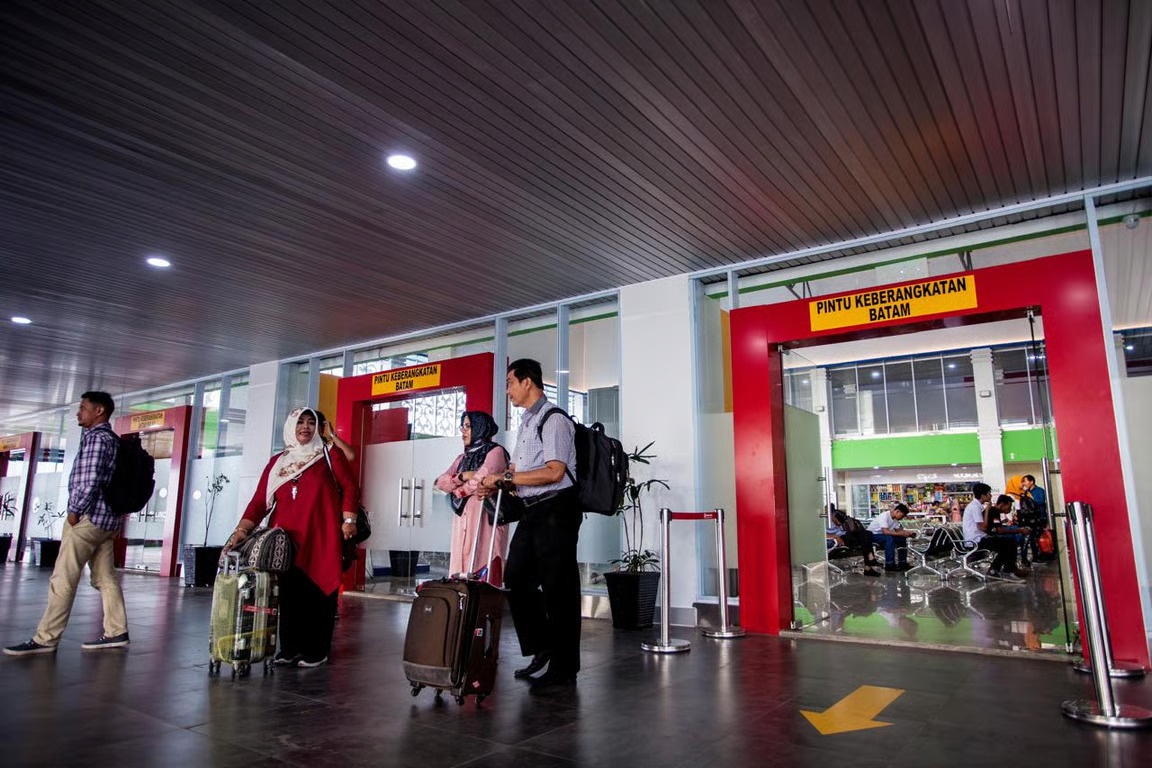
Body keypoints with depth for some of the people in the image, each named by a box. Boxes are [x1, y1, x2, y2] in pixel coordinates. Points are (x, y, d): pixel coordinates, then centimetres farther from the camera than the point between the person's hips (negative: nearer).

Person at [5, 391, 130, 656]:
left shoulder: (96, 437, -10)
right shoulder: (114, 440, 19)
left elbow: (90, 481, -19)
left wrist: (75, 511, -11)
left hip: (87, 517, -9)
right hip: (107, 520, 9)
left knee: (63, 580, -5)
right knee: (106, 578, 8)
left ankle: (45, 638, -1)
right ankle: (116, 632, 8)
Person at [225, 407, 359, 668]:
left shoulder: (330, 456, 7)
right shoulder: (276, 463, 14)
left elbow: (350, 487, 4)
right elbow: (260, 500, 7)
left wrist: (348, 520, -4)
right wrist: (242, 528, -6)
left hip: (321, 538, -3)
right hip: (286, 538, 3)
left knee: (318, 590, -2)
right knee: (288, 593, 2)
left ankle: (316, 651, 7)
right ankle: (289, 649, 14)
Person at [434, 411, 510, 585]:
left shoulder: (496, 451, 1)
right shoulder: (463, 458, 22)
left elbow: (480, 481, -14)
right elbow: (440, 482, 9)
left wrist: (456, 491, 2)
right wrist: (462, 476, -9)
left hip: (485, 518, -7)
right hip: (462, 520, 7)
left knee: (482, 574, -10)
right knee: (462, 572, 4)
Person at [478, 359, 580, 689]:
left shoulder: (554, 420, -12)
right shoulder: (526, 422, 18)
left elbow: (554, 472, -21)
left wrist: (506, 478, -18)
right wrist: (497, 484, 3)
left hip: (556, 509, -10)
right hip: (533, 511, 10)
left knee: (557, 588, -1)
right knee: (516, 580, 12)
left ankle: (564, 668, 12)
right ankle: (542, 649, 26)